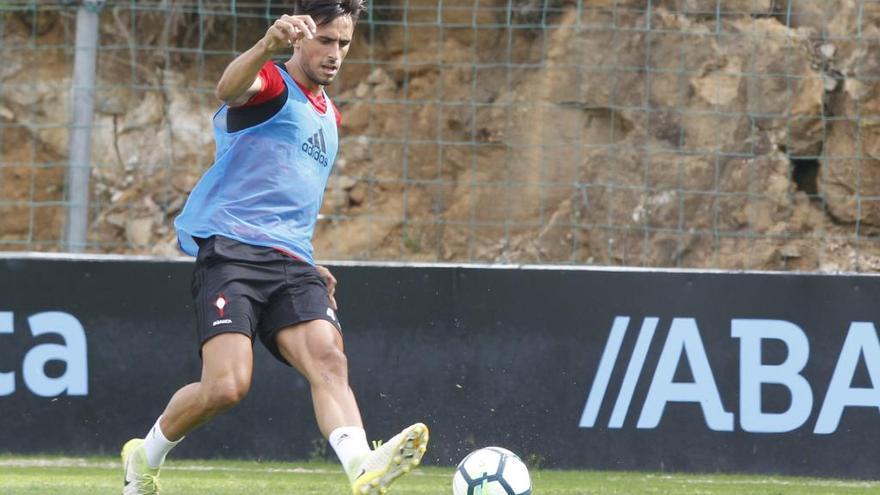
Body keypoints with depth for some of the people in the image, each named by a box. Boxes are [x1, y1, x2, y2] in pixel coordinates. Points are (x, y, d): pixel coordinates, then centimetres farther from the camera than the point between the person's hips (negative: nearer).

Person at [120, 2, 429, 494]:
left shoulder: (329, 114, 25)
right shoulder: (272, 84, 0)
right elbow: (230, 89, -28)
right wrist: (269, 45, -50)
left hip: (292, 265, 6)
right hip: (232, 248, -6)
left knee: (328, 360, -22)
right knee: (226, 386, -19)